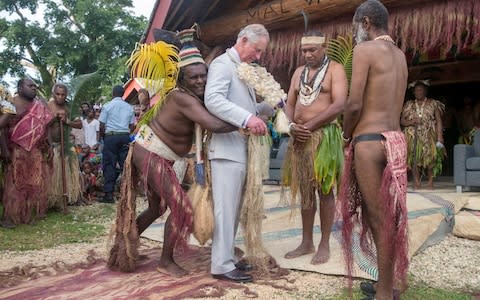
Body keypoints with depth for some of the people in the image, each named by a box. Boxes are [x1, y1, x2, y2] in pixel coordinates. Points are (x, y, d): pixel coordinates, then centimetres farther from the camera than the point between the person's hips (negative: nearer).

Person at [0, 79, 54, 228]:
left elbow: (45, 127, 11)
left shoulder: (41, 106, 7)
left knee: (36, 183, 9)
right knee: (15, 184, -1)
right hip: (17, 151, -4)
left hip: (36, 152, 5)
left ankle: (32, 213, 22)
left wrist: (48, 146, 5)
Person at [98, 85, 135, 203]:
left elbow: (102, 125, -2)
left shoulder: (107, 106, -1)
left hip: (110, 136, -3)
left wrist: (102, 136, 14)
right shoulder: (129, 107, 9)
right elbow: (132, 126, 9)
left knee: (109, 165, 1)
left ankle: (109, 194, 0)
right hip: (125, 137, 3)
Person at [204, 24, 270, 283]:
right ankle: (221, 265, 1)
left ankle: (227, 257, 21)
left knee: (233, 208, 12)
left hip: (241, 149, 9)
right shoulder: (223, 64, -7)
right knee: (225, 208, -6)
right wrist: (247, 118, -33)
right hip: (227, 148, -9)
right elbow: (213, 100, -24)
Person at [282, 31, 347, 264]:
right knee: (305, 191, 9)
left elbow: (339, 105, -14)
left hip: (324, 136, -6)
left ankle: (324, 245, 10)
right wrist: (292, 126, -6)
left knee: (324, 191, 0)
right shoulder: (299, 72, 18)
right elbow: (290, 105, 15)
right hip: (299, 138, 6)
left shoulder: (335, 69, -1)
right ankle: (306, 243, 18)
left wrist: (309, 126, -14)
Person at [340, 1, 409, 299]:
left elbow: (354, 104, -14)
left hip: (370, 140, -8)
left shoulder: (364, 50, -7)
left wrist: (347, 135, 2)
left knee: (378, 218, -2)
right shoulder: (400, 55, 17)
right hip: (395, 139, 8)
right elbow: (393, 103, 14)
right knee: (389, 215, 14)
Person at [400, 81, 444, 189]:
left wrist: (439, 138, -5)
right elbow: (402, 121, 11)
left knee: (430, 158, -10)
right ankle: (416, 182, -6)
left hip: (429, 136, -1)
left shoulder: (433, 103, 9)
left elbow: (439, 121, 4)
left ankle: (430, 182, -2)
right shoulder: (409, 105, 15)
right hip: (413, 137, 1)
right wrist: (411, 122, -11)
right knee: (414, 159, -8)